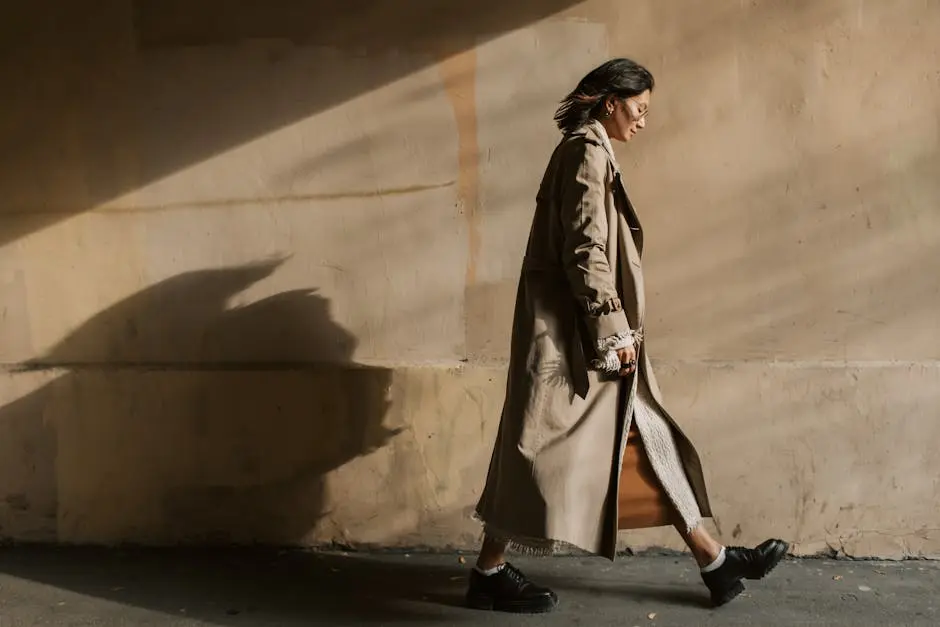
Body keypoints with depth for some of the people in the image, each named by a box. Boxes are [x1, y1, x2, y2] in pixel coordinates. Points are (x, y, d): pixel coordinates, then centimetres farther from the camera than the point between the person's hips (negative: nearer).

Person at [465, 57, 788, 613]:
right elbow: (586, 250, -19)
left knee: (645, 441, 10)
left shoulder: (587, 151, 18)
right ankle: (490, 574, 10)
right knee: (544, 447, -3)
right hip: (572, 333, -10)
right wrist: (615, 329, -17)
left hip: (578, 329, 10)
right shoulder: (587, 152, -12)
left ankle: (715, 562, 18)